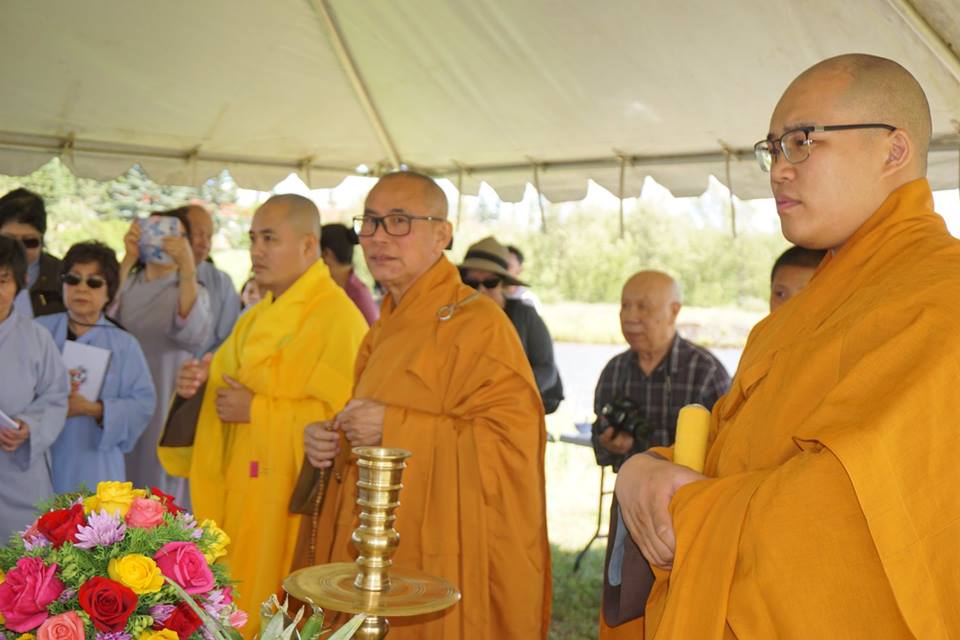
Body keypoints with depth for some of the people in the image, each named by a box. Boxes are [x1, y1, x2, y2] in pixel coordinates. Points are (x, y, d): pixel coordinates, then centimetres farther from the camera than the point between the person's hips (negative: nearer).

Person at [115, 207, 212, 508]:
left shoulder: (192, 291, 1)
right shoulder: (125, 283, 8)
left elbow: (195, 336, -22)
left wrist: (187, 267, -31)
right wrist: (127, 259, -21)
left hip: (165, 405, -2)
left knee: (159, 485, 0)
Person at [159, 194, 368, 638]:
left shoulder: (338, 318, -14)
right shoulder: (257, 318, 14)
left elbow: (343, 415, -23)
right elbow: (231, 385, 21)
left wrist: (258, 411, -20)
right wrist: (201, 385, -1)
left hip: (292, 500, -8)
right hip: (242, 496, 8)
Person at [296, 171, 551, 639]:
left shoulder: (477, 323, -13)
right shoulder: (386, 328, 13)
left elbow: (510, 443, -21)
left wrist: (393, 427, -22)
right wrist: (328, 441, 1)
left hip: (435, 562, -8)